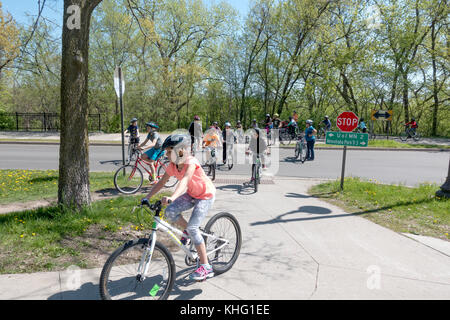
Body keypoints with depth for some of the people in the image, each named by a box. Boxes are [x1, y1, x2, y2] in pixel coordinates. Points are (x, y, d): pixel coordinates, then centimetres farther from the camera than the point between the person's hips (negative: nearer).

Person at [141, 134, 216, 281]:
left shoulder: (191, 162, -29)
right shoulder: (172, 166, -8)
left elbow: (184, 181, -45)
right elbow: (161, 182, -4)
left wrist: (172, 197, -61)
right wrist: (147, 197, -14)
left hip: (206, 195, -7)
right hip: (191, 194, 7)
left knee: (192, 228, -18)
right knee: (170, 212, -16)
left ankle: (206, 267, -7)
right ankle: (187, 231, 14)